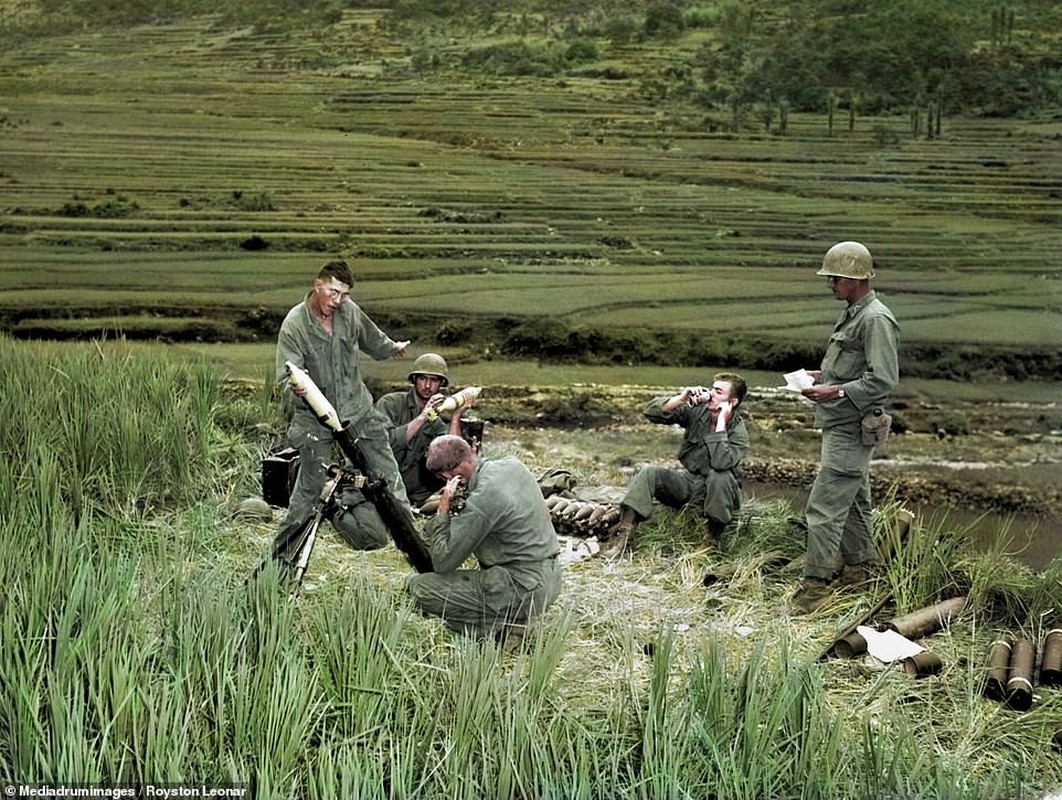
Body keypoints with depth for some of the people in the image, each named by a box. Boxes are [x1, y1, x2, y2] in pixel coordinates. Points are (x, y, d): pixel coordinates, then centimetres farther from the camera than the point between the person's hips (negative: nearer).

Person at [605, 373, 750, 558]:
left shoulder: (739, 432, -15)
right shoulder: (696, 410, -4)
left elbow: (720, 463, -35)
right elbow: (652, 412, -10)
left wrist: (721, 422, -30)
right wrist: (681, 399, -25)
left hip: (716, 492, -4)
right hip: (687, 481, 4)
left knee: (720, 475, -37)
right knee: (649, 473, -21)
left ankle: (715, 534, -20)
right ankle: (624, 533, -26)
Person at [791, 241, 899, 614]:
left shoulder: (875, 320, -17)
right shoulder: (852, 313, 15)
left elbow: (883, 380, -22)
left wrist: (835, 391, -25)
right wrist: (822, 375, 11)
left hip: (851, 428, -11)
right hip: (840, 425, 11)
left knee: (824, 505, -11)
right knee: (852, 500, 19)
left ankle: (816, 583, -8)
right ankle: (858, 569, 30)